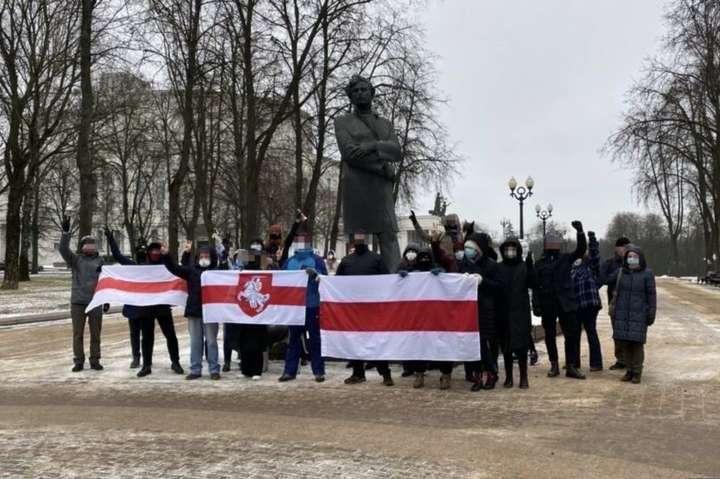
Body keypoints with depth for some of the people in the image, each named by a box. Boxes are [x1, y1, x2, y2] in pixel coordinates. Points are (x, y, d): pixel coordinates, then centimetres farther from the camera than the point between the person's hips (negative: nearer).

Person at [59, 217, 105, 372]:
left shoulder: (100, 261, 8)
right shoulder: (75, 260, 3)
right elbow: (63, 249, -14)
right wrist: (66, 232, -27)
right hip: (78, 302, -1)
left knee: (95, 333, 6)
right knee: (78, 333, 2)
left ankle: (95, 361, 14)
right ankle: (78, 361, 9)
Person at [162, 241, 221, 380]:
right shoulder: (191, 270, 5)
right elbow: (174, 268, 3)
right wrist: (166, 256, -8)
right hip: (194, 311, 3)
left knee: (211, 341, 4)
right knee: (195, 342, 10)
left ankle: (214, 370, 11)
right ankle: (195, 370, 17)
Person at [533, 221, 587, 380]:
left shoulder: (566, 259, 6)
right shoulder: (540, 264, 6)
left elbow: (581, 250, -5)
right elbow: (535, 285, 5)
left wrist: (580, 232, -19)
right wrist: (537, 304, -3)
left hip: (566, 303, 0)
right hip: (547, 305, 0)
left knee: (572, 334, -3)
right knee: (550, 336, 7)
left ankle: (571, 366, 4)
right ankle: (554, 365, 19)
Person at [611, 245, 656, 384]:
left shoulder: (647, 273, -3)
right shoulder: (622, 272, 8)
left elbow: (651, 295, -3)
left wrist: (651, 314, -6)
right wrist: (615, 312, 12)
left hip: (639, 314, -4)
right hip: (622, 314, 4)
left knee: (637, 343, -5)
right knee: (624, 342, 2)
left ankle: (637, 372, 5)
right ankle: (629, 370, 14)